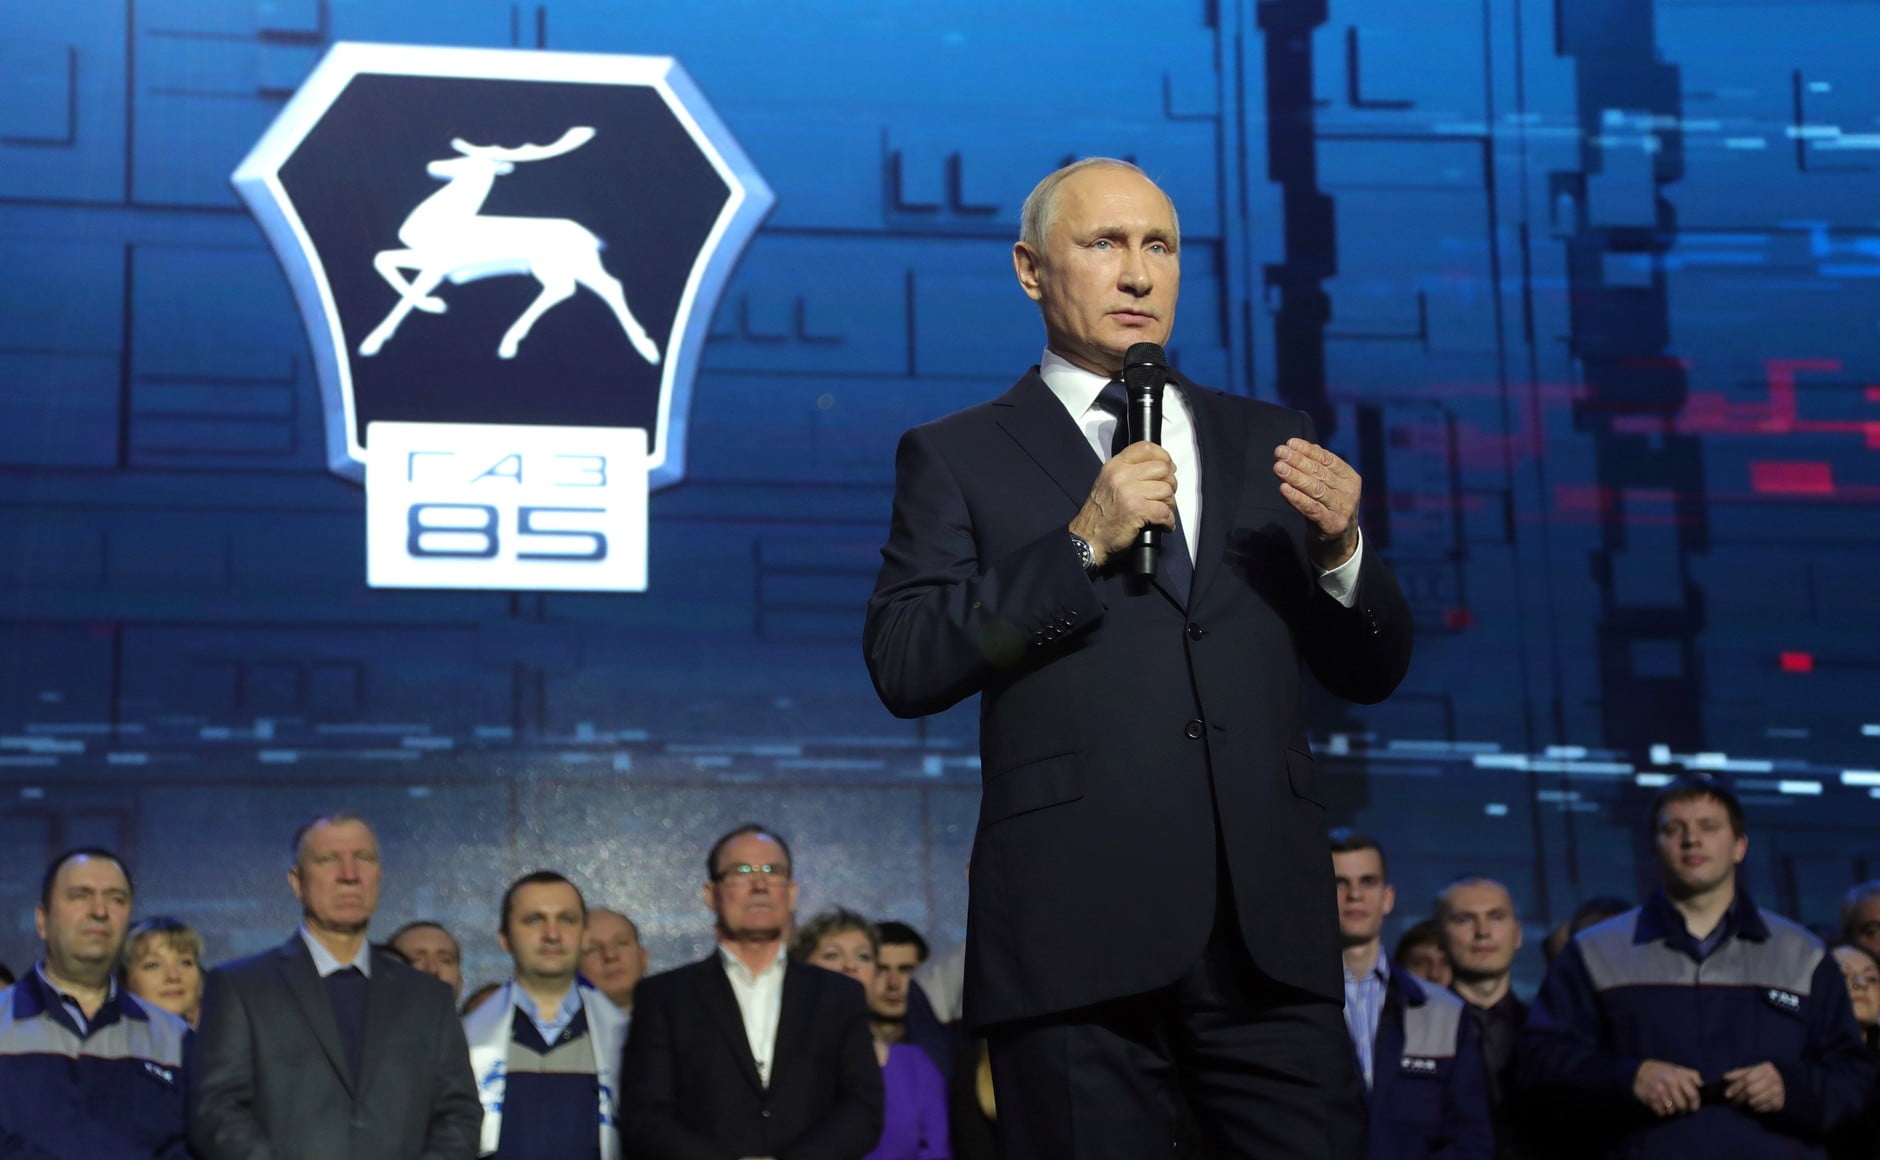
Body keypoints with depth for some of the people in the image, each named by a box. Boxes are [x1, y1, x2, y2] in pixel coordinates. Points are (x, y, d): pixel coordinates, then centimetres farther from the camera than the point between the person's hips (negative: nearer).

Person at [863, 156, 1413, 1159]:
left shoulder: (1269, 442, 17)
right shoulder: (957, 457, 8)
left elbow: (1370, 672, 16)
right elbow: (903, 668, -5)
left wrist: (1340, 550, -4)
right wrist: (1082, 544, -11)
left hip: (1270, 929, 3)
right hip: (1078, 928, -3)